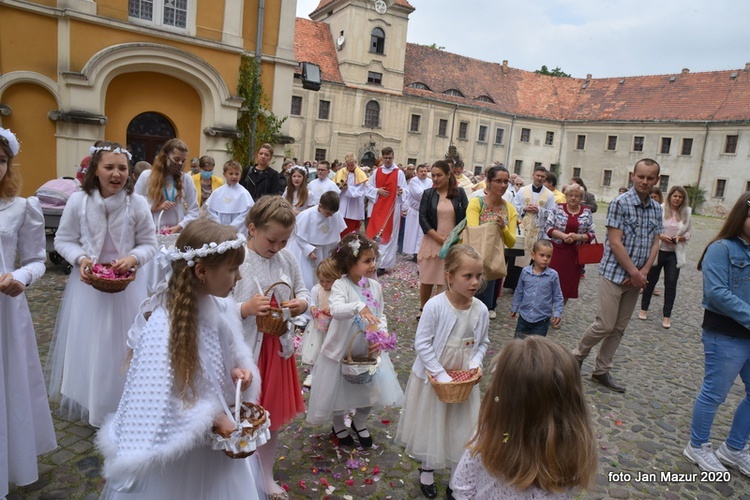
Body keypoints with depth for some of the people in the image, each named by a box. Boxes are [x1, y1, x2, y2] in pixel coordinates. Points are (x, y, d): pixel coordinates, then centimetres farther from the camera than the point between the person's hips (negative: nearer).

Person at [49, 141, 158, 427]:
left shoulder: (137, 204, -9)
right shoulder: (78, 201, -7)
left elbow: (149, 244, -1)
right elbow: (63, 241, 2)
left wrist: (133, 258, -20)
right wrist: (81, 259, -16)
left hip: (126, 284, -1)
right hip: (87, 284, 1)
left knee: (121, 344, 10)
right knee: (86, 345, 11)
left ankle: (122, 405, 28)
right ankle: (87, 403, 32)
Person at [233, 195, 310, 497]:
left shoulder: (286, 258, -2)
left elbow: (302, 290, 10)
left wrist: (301, 303, -12)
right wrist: (246, 309, -31)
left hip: (278, 349, 5)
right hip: (244, 352, -5)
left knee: (274, 419, 19)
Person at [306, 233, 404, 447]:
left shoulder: (375, 286, -5)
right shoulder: (341, 285, -21)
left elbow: (381, 316, 3)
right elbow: (336, 309, -40)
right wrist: (359, 307, -56)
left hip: (368, 351, 4)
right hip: (341, 351, -4)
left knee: (371, 388, 11)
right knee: (338, 390, 14)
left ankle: (359, 423, 42)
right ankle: (338, 426, 46)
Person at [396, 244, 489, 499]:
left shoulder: (481, 310, -12)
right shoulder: (435, 305, -25)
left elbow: (483, 342, 4)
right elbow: (422, 343, -20)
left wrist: (476, 362, -15)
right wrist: (441, 375, -21)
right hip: (433, 377, -3)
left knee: (461, 427, 16)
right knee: (431, 424, 17)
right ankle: (427, 469, 42)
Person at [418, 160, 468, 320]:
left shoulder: (459, 193, 1)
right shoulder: (428, 194, 1)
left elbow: (466, 216, 2)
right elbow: (422, 218, -4)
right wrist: (439, 238, -12)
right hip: (432, 241, 0)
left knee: (446, 280, 1)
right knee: (427, 278, 6)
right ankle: (423, 309, 24)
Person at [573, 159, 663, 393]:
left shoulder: (657, 209, 9)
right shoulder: (620, 203, -10)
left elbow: (654, 243, 9)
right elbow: (615, 243, -15)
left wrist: (644, 272, -6)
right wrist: (634, 272, -14)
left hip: (636, 277, 6)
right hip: (614, 274, -6)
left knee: (619, 328, 10)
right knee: (605, 325, -7)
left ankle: (601, 371, 20)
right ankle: (577, 355, 17)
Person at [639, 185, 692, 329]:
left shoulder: (686, 213, 2)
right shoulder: (659, 209, -8)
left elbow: (688, 233, 8)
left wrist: (680, 238, -12)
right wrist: (660, 236, -19)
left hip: (674, 254, 2)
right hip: (658, 251, -2)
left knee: (671, 283, 2)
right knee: (651, 280, 11)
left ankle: (667, 315, 13)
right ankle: (644, 308, 28)